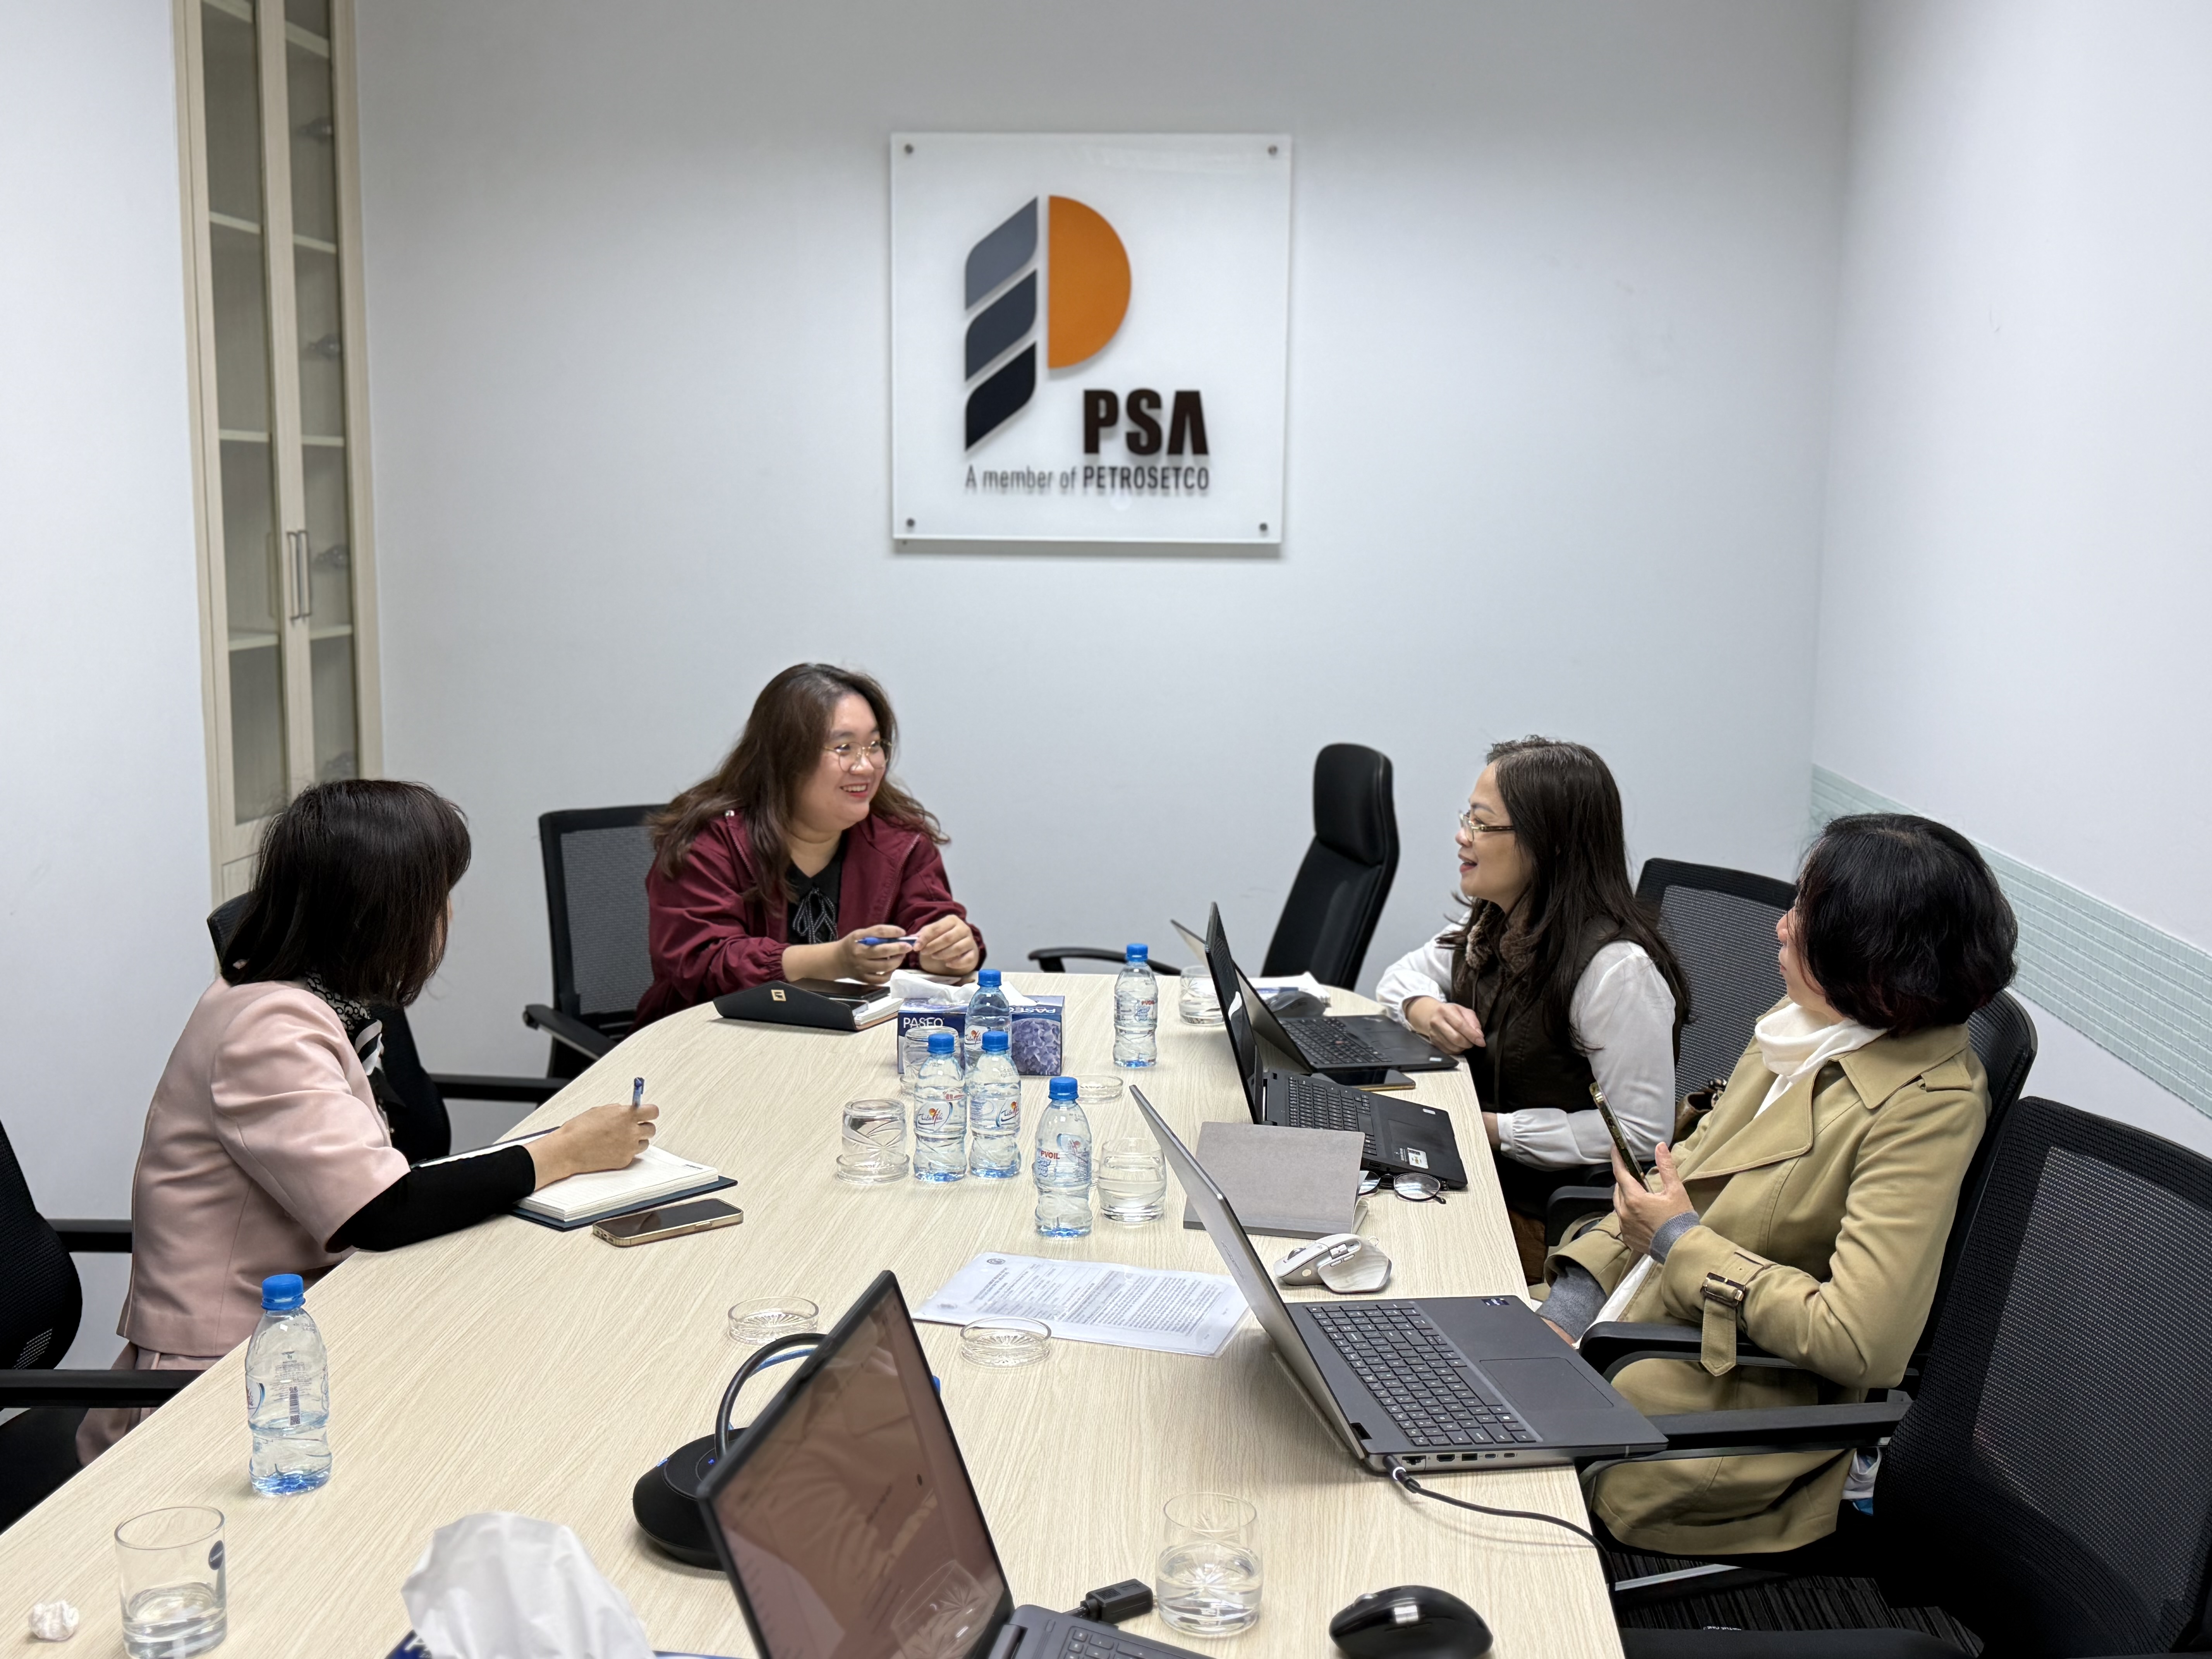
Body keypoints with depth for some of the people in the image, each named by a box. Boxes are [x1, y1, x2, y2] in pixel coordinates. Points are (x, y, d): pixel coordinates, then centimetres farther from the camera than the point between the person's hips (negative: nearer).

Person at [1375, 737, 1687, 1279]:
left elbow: (1642, 1132, -23)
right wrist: (1421, 1007, -4)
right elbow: (1405, 972, 21)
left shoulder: (1617, 968, -23)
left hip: (1549, 1215, -8)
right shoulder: (1493, 924, 3)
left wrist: (1496, 1128, -21)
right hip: (1473, 1170, 8)